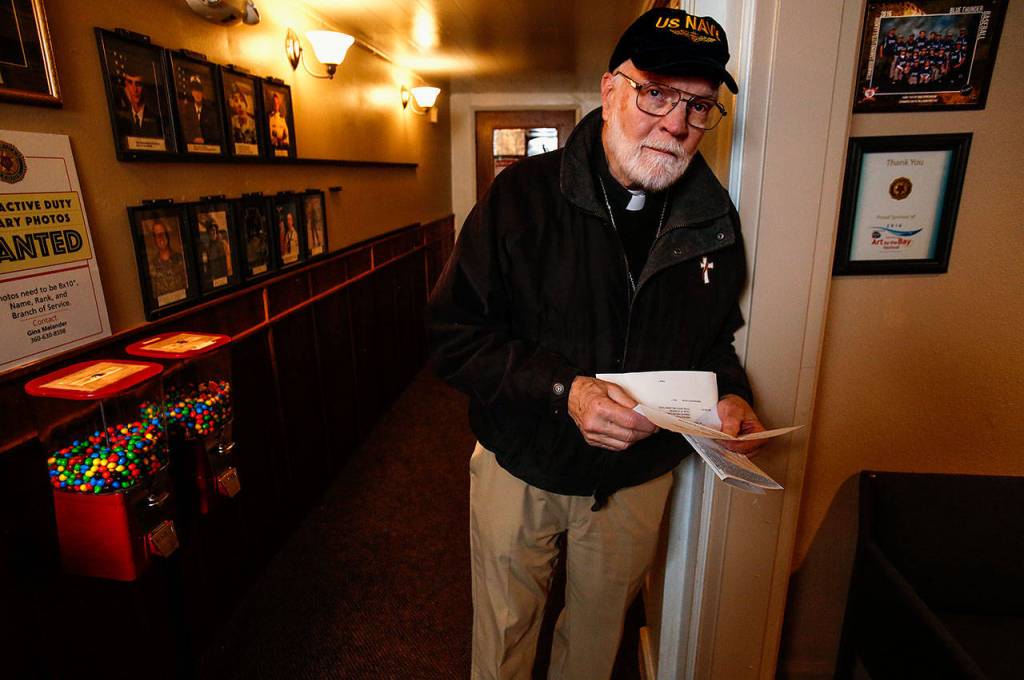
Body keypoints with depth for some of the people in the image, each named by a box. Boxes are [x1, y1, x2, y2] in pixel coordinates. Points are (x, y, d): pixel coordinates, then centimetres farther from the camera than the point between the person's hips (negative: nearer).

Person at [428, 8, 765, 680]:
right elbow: (455, 334, -18)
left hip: (639, 475, 4)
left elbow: (715, 335, 11)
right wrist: (561, 389, -29)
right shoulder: (523, 193, -16)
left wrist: (729, 395, -10)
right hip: (522, 466, -2)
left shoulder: (715, 219, -3)